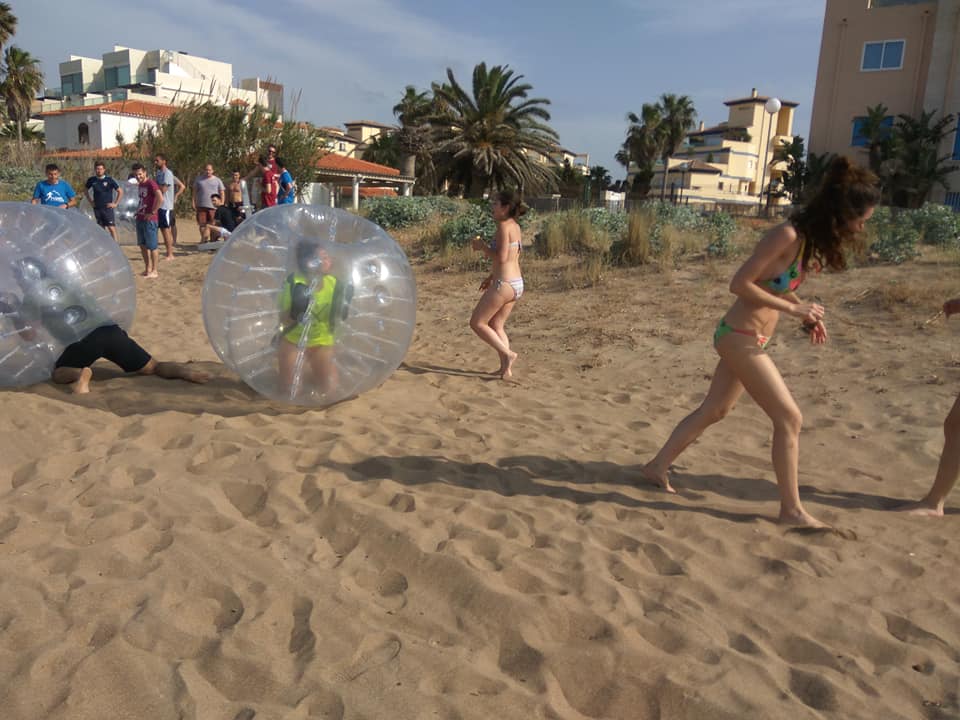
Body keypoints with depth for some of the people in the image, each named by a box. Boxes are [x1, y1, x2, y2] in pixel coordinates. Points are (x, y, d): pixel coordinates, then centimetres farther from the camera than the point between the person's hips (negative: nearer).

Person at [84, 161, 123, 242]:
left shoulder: (109, 180, -5)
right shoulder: (91, 180, 5)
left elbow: (120, 191, 0)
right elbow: (86, 191, 21)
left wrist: (115, 203, -3)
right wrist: (91, 202, 10)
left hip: (108, 208, -4)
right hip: (97, 208, 4)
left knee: (111, 228, -10)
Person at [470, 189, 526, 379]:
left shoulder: (503, 226, -14)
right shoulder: (515, 226, 13)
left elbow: (501, 258, -21)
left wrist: (482, 246, -7)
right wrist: (491, 277, 25)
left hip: (504, 284, -9)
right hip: (517, 283, 9)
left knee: (477, 323, 3)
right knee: (496, 326, 17)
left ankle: (508, 354, -1)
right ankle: (506, 367, 15)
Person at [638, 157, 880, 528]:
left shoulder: (810, 239, 7)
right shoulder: (787, 235, -21)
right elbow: (740, 284, -21)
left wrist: (807, 315, 5)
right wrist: (793, 308, -19)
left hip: (748, 338, 9)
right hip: (742, 337, -9)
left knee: (714, 409, 17)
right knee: (789, 418, -3)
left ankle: (657, 466, 30)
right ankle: (791, 509, 9)